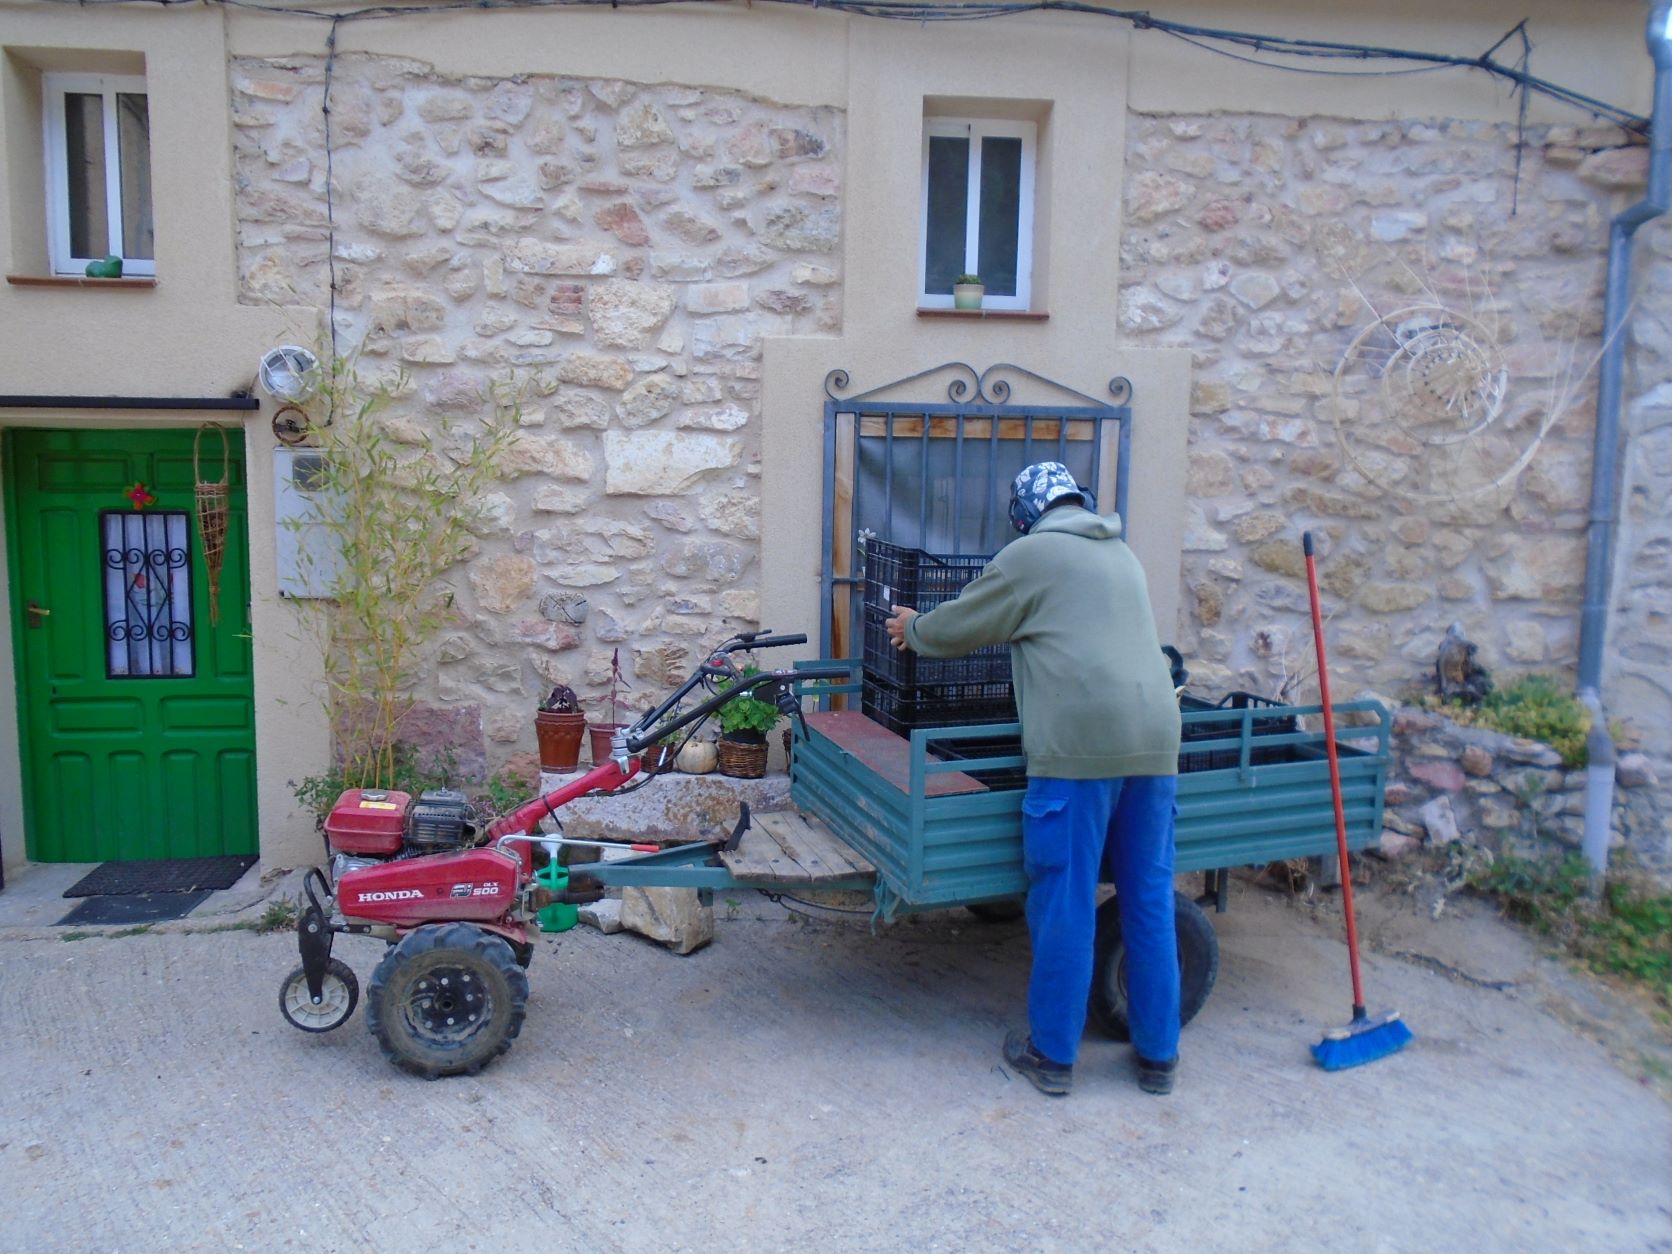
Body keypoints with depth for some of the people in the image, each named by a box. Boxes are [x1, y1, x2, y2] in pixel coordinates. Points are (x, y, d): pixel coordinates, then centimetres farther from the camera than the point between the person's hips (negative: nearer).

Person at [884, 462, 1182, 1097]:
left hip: (1080, 743, -7)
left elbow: (960, 627, 9)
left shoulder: (1030, 554, 2)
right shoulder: (1122, 555, 23)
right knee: (1150, 900, 12)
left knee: (1065, 902, 3)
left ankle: (1053, 1054, 14)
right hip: (1155, 740, 7)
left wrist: (913, 628, 29)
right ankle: (1158, 1055, 22)